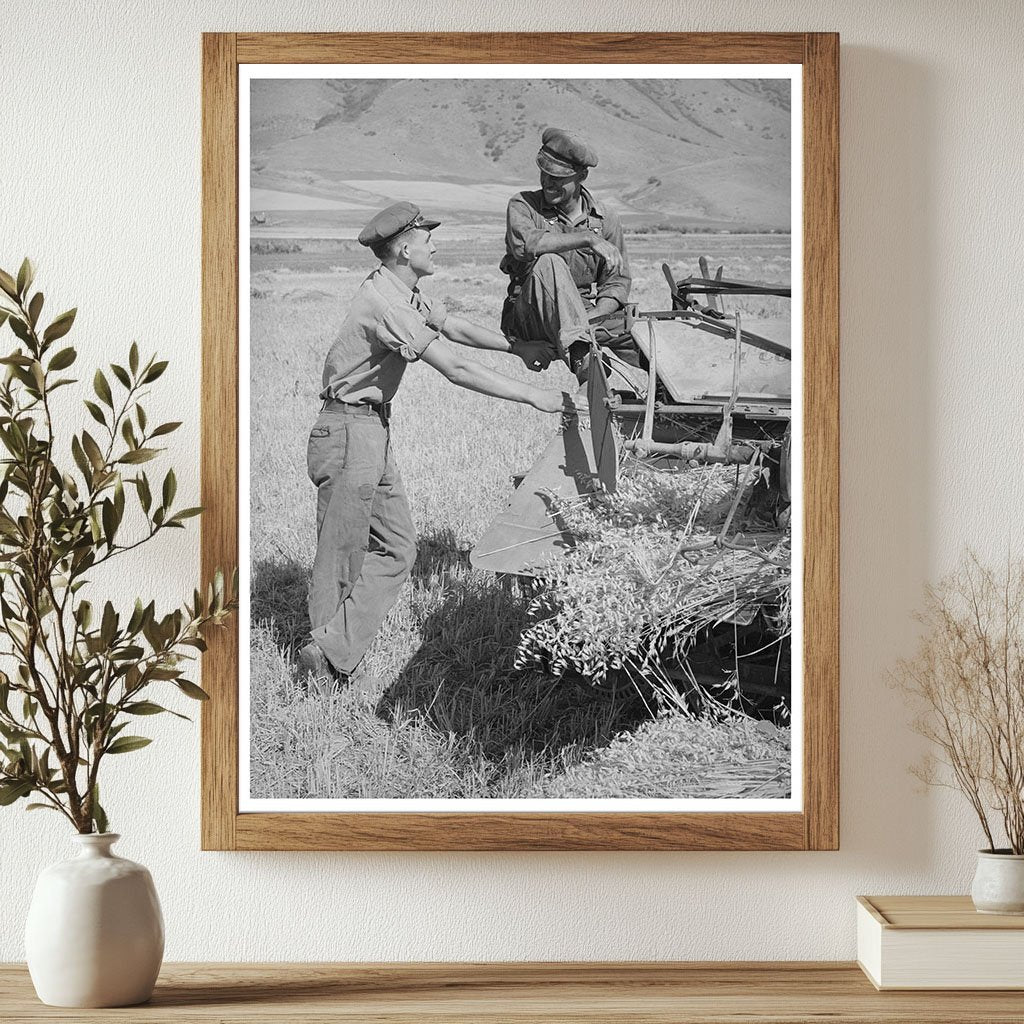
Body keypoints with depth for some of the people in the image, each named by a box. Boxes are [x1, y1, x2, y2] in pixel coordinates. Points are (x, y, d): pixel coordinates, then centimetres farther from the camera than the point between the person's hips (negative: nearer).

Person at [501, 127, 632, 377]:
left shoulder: (604, 219, 8)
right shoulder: (523, 205, -1)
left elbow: (617, 281, 6)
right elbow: (525, 244, -24)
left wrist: (594, 316, -15)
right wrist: (587, 239, -29)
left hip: (591, 320, 3)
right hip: (530, 323, -3)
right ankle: (578, 351, -48)